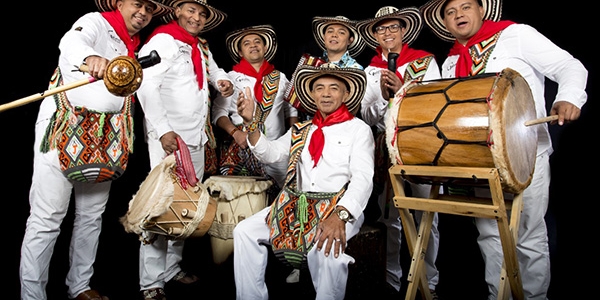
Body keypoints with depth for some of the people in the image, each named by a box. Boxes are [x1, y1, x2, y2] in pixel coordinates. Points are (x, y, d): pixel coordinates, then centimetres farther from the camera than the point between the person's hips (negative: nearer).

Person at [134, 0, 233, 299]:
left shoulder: (202, 47, 18)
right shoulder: (162, 41, -5)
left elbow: (213, 69, 36)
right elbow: (147, 87, -15)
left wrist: (222, 80, 10)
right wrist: (163, 130, -25)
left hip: (196, 137, 8)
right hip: (168, 137, -8)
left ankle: (171, 267, 23)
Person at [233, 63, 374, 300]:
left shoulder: (358, 129, 2)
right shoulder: (301, 130, 19)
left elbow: (362, 178, -11)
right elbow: (270, 154, 10)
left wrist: (339, 216, -27)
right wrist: (250, 123, -5)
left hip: (340, 207, -5)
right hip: (296, 205, 5)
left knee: (327, 246, -34)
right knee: (244, 231, -8)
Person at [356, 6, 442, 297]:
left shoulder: (426, 61, 3)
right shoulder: (371, 70, 10)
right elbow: (366, 116, 5)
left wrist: (402, 90, -16)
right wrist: (383, 96, -13)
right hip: (386, 149, 2)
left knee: (427, 218, 2)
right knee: (389, 219, 8)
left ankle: (429, 282, 17)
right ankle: (391, 279, 22)